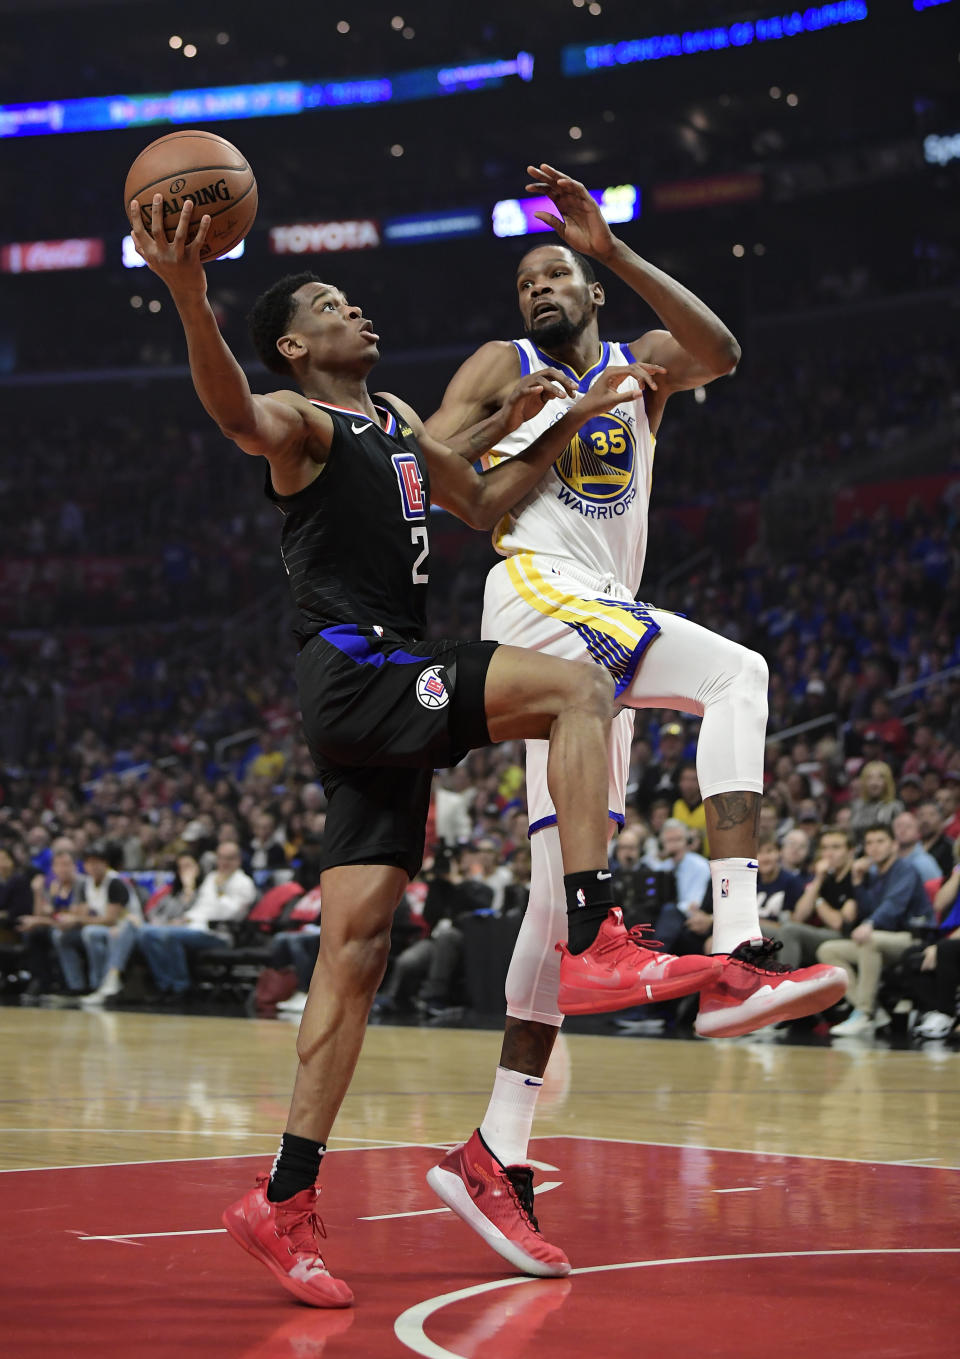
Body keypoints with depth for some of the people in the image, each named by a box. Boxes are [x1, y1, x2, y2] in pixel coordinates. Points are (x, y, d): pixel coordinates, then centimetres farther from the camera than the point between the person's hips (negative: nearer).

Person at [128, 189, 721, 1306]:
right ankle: (597, 942, -24)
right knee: (577, 686, -21)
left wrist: (571, 422, 25)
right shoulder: (301, 420, -3)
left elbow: (483, 503, 36)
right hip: (356, 671, -8)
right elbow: (237, 414, -28)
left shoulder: (396, 418, 24)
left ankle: (285, 1201, 4)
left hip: (390, 693, 8)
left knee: (355, 950, 3)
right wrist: (189, 299, -47)